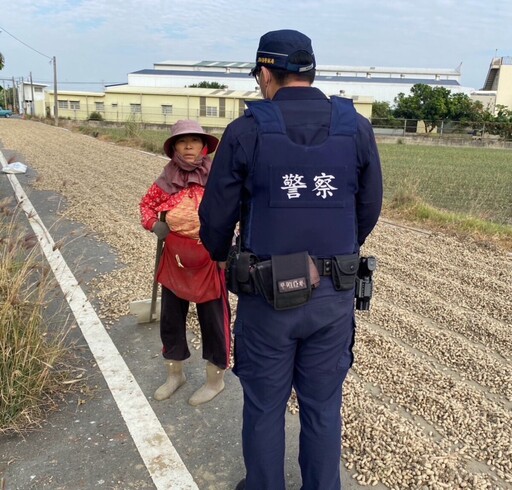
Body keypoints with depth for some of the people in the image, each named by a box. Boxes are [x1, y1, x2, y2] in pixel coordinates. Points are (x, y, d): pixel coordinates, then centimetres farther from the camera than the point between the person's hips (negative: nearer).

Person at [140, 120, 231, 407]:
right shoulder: (166, 181, -2)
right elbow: (147, 204, 13)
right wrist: (154, 224, -4)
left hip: (208, 262, -4)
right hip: (175, 261, 4)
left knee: (213, 321, 9)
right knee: (171, 320, 16)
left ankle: (216, 380, 30)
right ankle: (175, 374, 39)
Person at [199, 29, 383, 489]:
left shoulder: (246, 131, -10)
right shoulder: (357, 128, -3)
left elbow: (216, 216, -4)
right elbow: (369, 210, 6)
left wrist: (220, 254, 18)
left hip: (266, 295, -2)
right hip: (333, 295, 3)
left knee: (264, 405, 17)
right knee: (323, 406, 19)